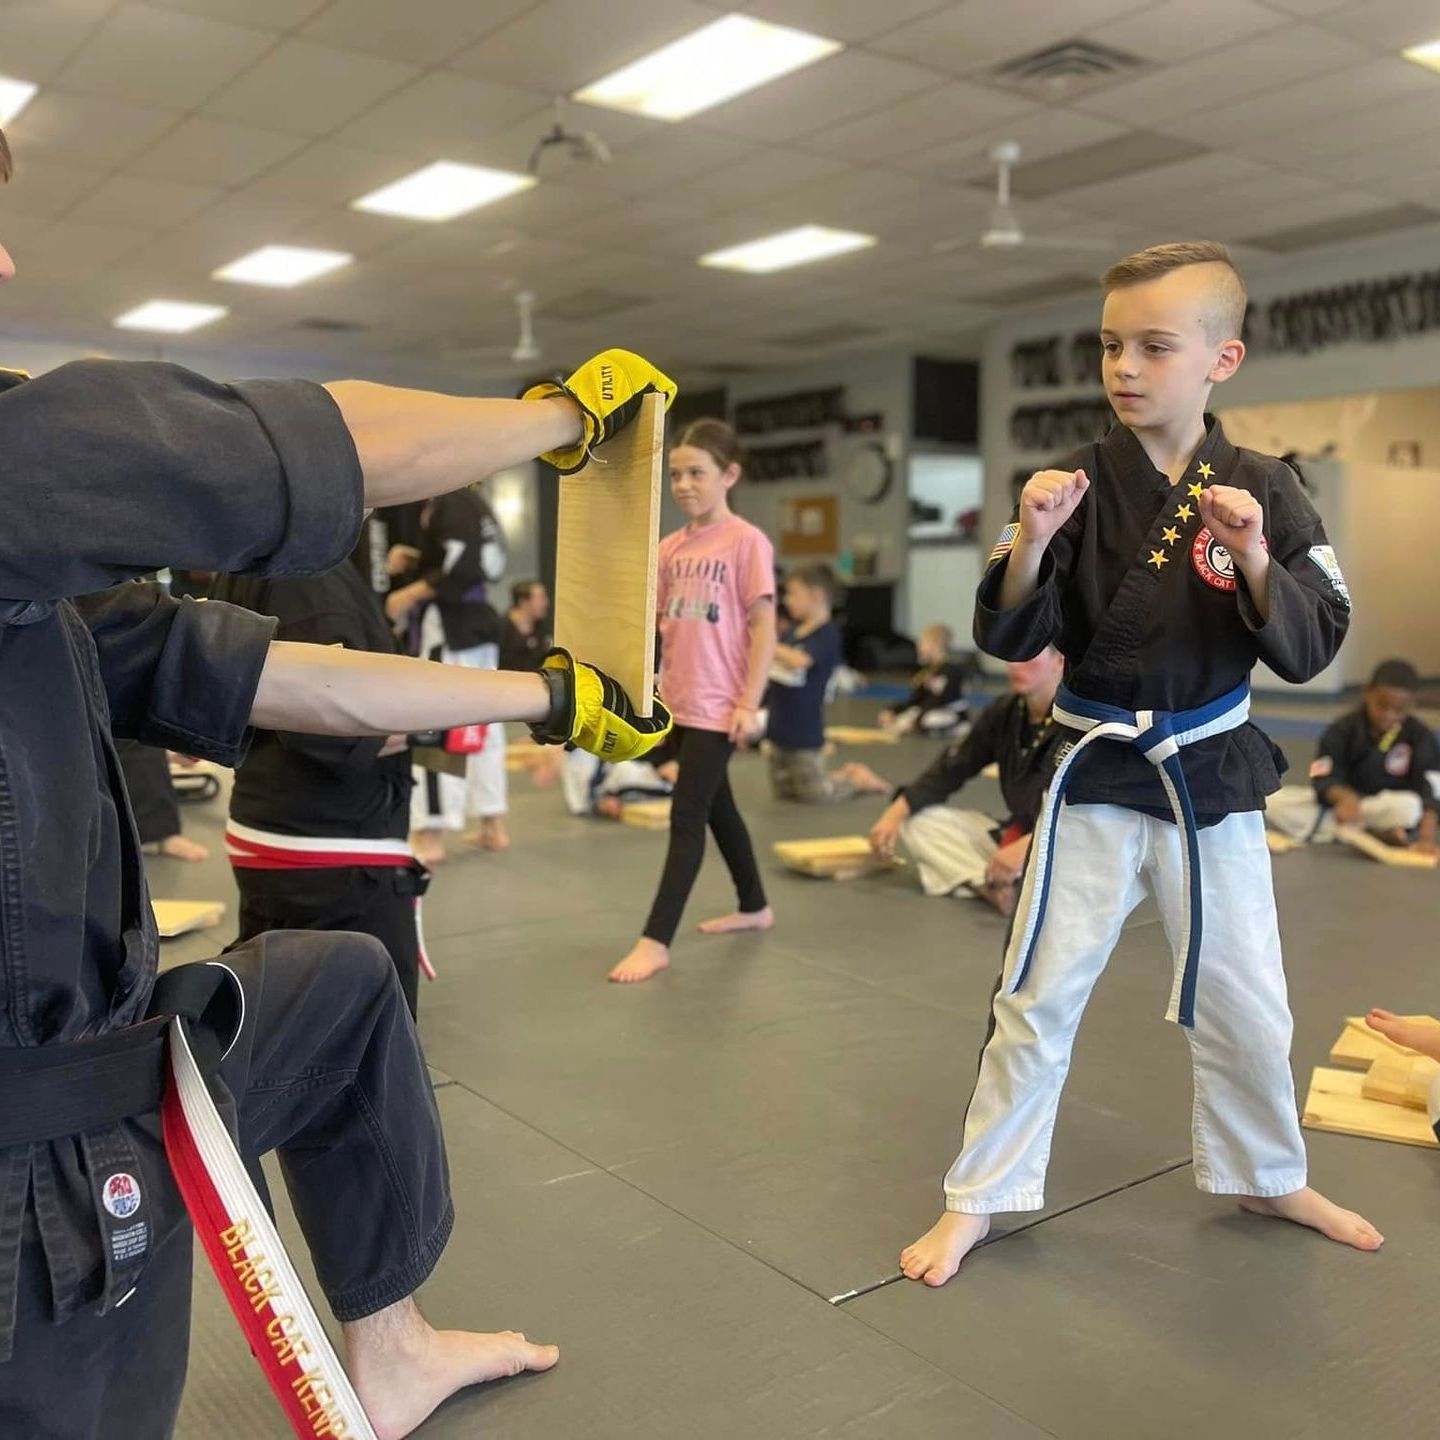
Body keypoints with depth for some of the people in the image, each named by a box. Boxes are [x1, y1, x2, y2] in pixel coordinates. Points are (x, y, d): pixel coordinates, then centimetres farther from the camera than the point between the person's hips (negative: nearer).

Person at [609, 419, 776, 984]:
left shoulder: (747, 542, -10)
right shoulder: (670, 547, 8)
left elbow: (763, 627, -11)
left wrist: (750, 703, -15)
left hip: (719, 705, -7)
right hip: (678, 702, 7)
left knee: (686, 817, -7)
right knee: (716, 807, 19)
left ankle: (655, 942, -4)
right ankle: (755, 906, 37)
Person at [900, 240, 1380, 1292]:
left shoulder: (1265, 492, -5)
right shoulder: (1081, 484, -7)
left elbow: (1312, 649, -7)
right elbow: (1011, 640, -9)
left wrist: (1255, 559, -24)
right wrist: (1032, 543, -26)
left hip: (1212, 777, 1)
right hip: (1095, 777, -1)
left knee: (1245, 1002, 15)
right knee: (1037, 999, 4)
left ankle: (1268, 1176, 41)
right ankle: (978, 1199, 20)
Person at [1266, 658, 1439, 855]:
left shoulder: (1421, 737, -10)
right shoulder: (1344, 729, -9)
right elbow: (1324, 779, -15)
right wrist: (1344, 796, -39)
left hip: (1387, 807, -1)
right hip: (1344, 798, 1)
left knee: (1409, 806, -38)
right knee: (1274, 801, -23)